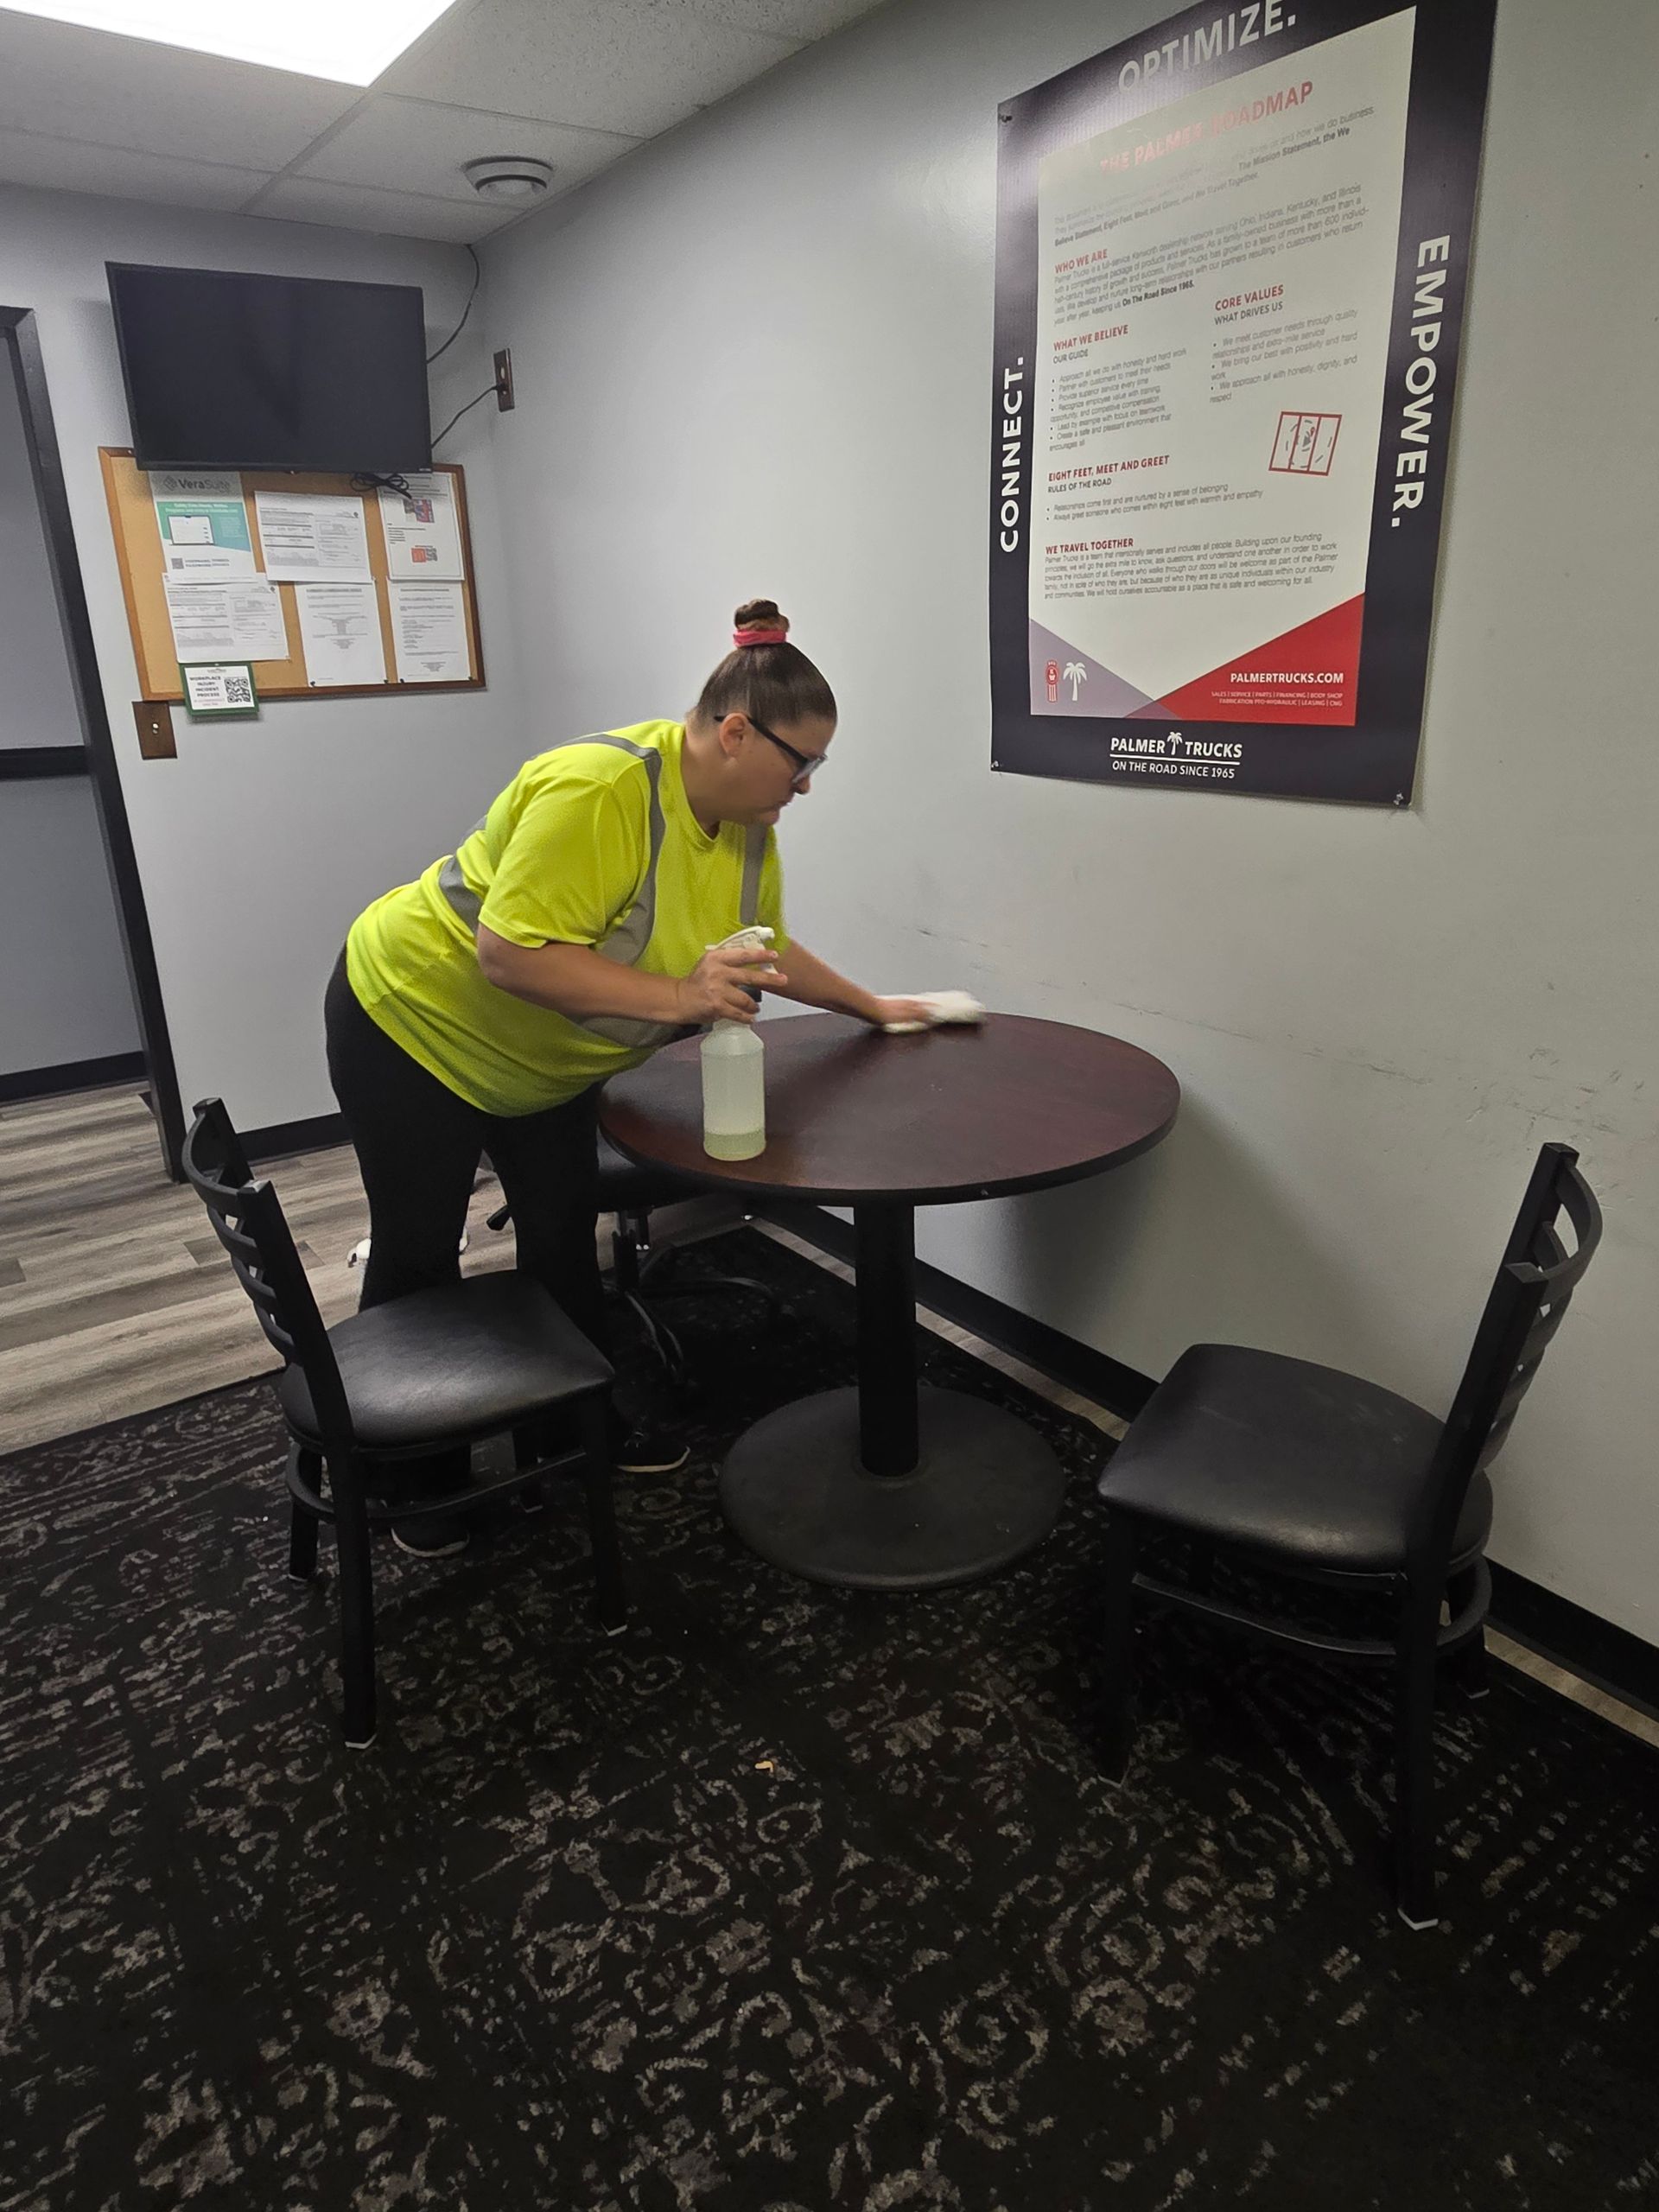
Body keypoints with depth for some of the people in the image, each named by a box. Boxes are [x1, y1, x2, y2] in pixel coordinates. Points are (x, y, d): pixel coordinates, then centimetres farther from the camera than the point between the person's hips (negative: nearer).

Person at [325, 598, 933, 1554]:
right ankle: (420, 1474, 23)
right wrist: (674, 996, -39)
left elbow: (767, 949, 9)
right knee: (419, 1252, 5)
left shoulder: (747, 819, -7)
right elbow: (511, 954, -37)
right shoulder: (599, 790, -33)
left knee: (565, 1233, 10)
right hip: (414, 1020, -7)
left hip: (542, 1059, 7)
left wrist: (870, 1007, 13)